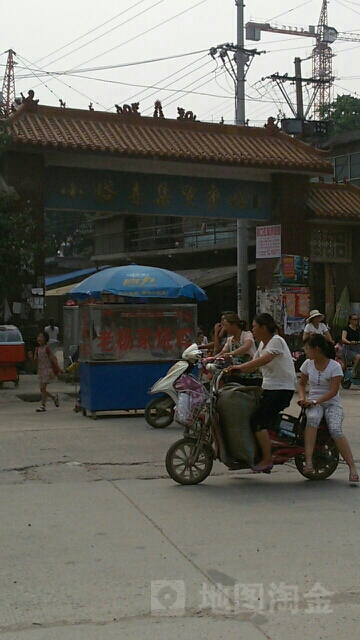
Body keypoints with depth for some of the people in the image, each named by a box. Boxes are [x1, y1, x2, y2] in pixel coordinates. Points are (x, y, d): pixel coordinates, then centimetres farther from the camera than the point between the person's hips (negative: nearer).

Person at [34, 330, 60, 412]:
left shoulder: (47, 348, -8)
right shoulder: (37, 349, 9)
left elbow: (51, 359, -6)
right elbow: (36, 361, 9)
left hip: (47, 370, -6)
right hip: (40, 370, 6)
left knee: (43, 387, -10)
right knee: (42, 389, 7)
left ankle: (43, 405, -4)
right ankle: (54, 397, 30)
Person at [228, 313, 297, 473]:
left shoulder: (276, 341, -12)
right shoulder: (262, 344, 16)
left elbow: (265, 359, -29)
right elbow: (253, 365, 15)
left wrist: (240, 366, -33)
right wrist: (234, 370, 0)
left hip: (282, 388, -9)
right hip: (269, 388, 9)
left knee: (258, 420, -17)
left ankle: (267, 460, -11)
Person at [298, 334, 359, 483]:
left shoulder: (335, 366, -7)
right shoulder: (308, 364, 6)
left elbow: (333, 391, -12)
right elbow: (301, 384, 16)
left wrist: (315, 401, -21)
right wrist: (302, 398, -5)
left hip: (332, 403, -2)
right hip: (313, 402, 2)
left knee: (335, 430, -30)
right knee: (312, 418, -35)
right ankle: (308, 461, -44)